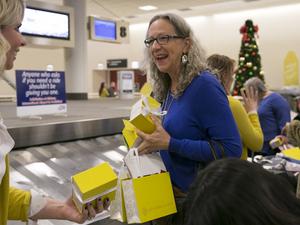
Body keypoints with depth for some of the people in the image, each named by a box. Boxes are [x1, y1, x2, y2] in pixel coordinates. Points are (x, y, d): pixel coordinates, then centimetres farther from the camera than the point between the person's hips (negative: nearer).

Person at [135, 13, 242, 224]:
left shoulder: (204, 85, -21)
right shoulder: (166, 87, 3)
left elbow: (231, 149, -25)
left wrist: (170, 144, -26)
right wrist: (151, 141, -3)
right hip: (171, 191, 8)